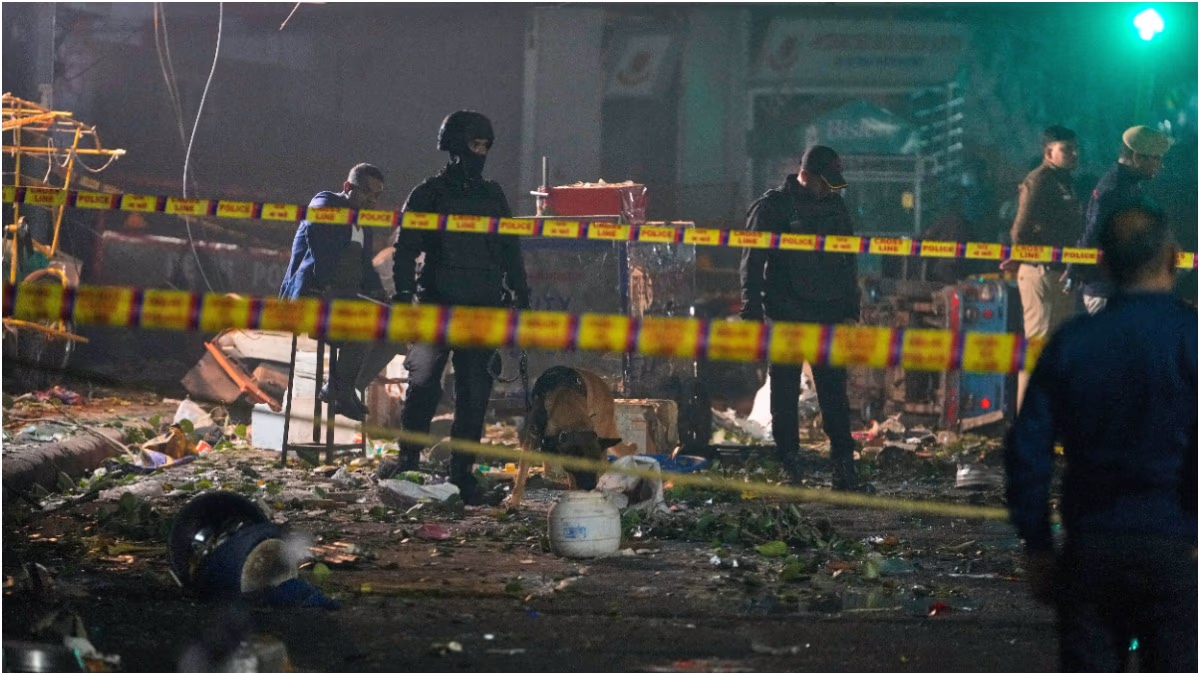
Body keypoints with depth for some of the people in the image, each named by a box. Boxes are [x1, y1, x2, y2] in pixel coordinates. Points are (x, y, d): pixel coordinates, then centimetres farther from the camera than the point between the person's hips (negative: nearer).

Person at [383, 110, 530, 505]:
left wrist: (520, 294, 11)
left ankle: (462, 473, 4)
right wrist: (404, 294, -12)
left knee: (474, 394, 0)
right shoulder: (428, 195, 6)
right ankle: (408, 456, 7)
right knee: (423, 382, -11)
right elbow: (405, 249, 1)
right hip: (438, 305, -3)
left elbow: (510, 252, 21)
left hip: (484, 309, 3)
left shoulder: (493, 197, 17)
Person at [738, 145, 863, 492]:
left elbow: (849, 261, 19)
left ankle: (843, 461, 1)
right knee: (785, 391, 3)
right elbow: (752, 262, -6)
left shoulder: (835, 206, 12)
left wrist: (850, 308, 15)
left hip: (828, 313, 4)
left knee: (834, 390, 1)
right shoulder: (772, 207, -4)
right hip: (786, 315, -4)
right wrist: (752, 312, -12)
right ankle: (788, 461, 8)